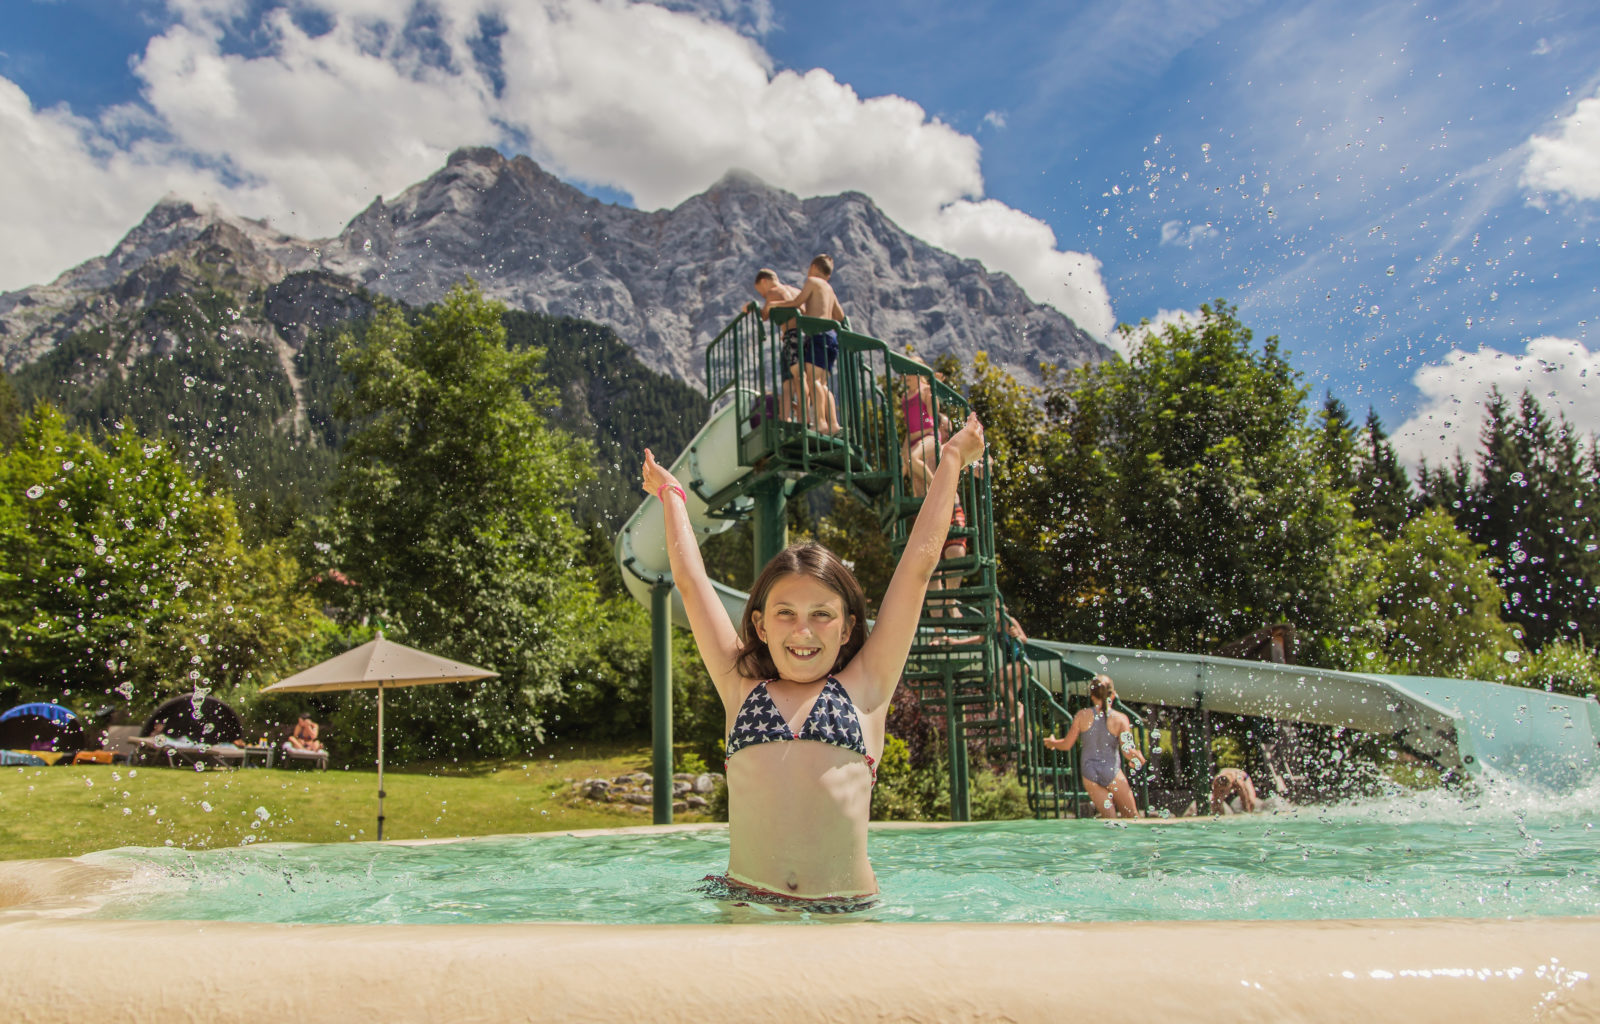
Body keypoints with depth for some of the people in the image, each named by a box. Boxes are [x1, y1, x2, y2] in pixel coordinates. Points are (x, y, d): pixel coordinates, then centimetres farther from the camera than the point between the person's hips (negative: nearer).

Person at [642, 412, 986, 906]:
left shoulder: (864, 689, 8)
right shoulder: (742, 688, 11)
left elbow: (918, 564, 12)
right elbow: (690, 579, 18)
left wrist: (951, 460, 19)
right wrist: (670, 494, 31)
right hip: (744, 904, 1)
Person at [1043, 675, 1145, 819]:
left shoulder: (1082, 716, -5)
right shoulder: (1120, 719, -9)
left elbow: (1066, 745, 0)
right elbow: (1127, 752, -14)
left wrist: (1052, 742, 20)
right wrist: (1139, 757, 8)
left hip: (1089, 773, 2)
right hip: (1112, 772, -2)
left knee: (1109, 818, 8)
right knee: (1132, 817, 13)